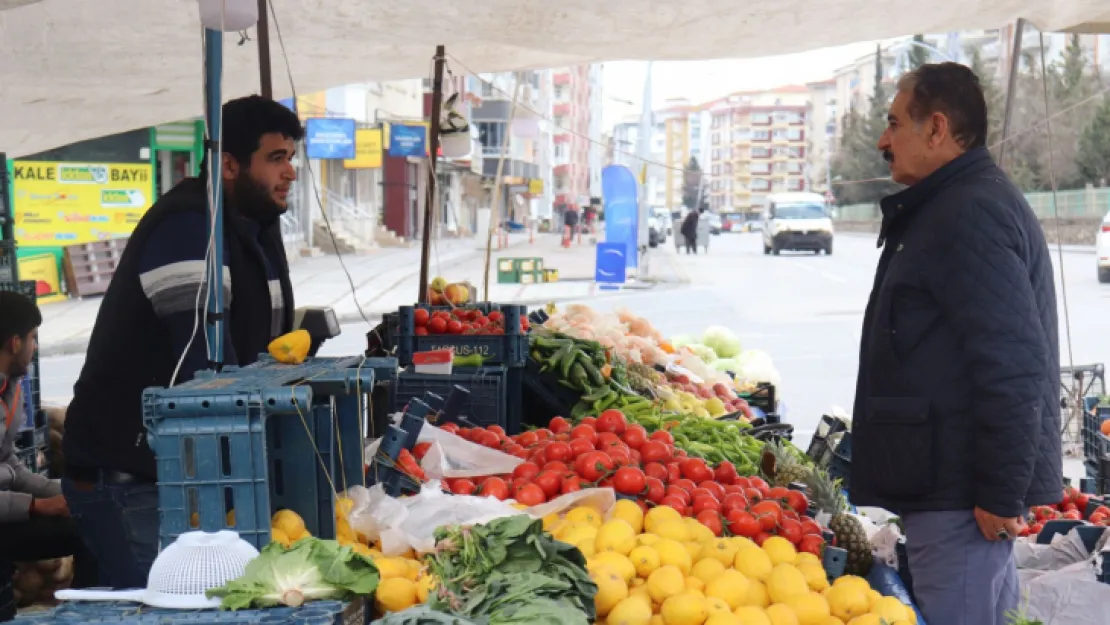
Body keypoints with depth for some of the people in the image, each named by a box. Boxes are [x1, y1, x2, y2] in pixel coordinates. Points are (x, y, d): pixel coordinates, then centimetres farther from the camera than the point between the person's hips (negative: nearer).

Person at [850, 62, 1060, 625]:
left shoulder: (969, 214, -17)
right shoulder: (953, 205, 17)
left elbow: (1013, 368, -24)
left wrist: (1002, 495, -22)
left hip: (959, 494, -11)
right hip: (946, 480, 11)